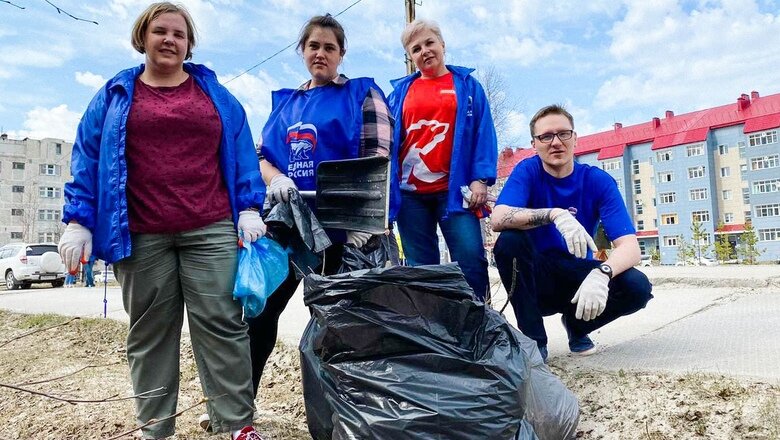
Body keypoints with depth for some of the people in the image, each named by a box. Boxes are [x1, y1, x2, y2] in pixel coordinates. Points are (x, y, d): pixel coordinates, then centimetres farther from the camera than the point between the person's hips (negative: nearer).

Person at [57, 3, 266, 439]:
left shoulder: (215, 93, 13)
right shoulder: (115, 95, 13)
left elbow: (241, 153, 9)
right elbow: (88, 159, 10)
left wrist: (250, 208, -1)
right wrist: (78, 221, 1)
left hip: (211, 230, 0)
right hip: (140, 235, 1)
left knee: (222, 324, -1)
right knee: (150, 333, 8)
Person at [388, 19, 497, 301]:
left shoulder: (467, 85, 11)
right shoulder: (401, 90, 15)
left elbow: (483, 133, 4)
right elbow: (387, 138, 15)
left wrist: (480, 178, -8)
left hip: (454, 189, -2)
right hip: (410, 192, 2)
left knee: (470, 257, -10)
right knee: (420, 266, 5)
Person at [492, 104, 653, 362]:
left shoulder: (599, 181, -9)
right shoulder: (528, 171, -10)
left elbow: (629, 246, -19)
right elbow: (498, 219, -28)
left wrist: (601, 273, -40)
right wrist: (555, 214, -42)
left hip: (579, 277, 1)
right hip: (536, 279, -1)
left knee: (637, 287, -25)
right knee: (509, 241, -30)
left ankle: (576, 325, 7)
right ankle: (533, 338, -14)